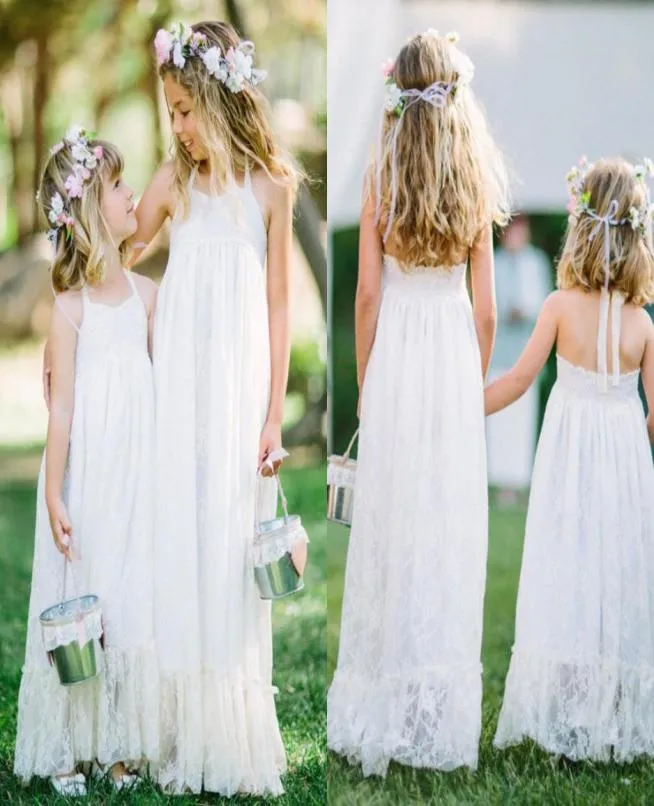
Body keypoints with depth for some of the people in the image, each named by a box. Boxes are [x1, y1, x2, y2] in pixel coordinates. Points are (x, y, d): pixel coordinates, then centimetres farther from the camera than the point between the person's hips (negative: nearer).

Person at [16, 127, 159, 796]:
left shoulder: (145, 293, 5)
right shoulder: (71, 307, -10)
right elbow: (61, 406, -10)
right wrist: (53, 497, -11)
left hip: (139, 472, 5)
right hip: (87, 477, -5)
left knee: (133, 601, 8)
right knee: (78, 603, 2)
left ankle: (120, 745, 18)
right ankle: (65, 749, 14)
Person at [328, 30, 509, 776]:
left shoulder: (381, 174, -5)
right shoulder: (474, 181, -1)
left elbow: (368, 294, -4)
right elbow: (485, 307, 1)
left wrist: (364, 381, 7)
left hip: (395, 350, -1)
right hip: (455, 352, 1)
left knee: (392, 521, 4)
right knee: (452, 522, 6)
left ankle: (384, 715, 11)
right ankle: (445, 714, 14)